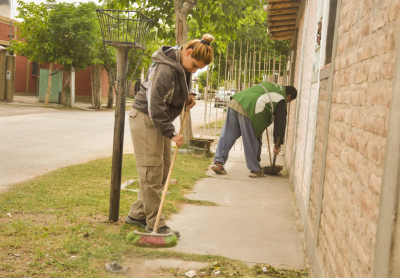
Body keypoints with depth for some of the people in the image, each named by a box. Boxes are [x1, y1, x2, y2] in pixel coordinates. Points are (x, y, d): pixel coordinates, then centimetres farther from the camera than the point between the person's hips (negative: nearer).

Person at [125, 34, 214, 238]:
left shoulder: (182, 65, 4)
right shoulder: (165, 69, -26)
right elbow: (155, 106, -28)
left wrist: (188, 95, 3)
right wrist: (171, 133, -26)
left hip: (160, 120, 10)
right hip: (145, 119, -10)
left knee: (163, 170, 12)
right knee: (151, 171, -7)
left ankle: (137, 215, 21)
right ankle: (155, 224, 1)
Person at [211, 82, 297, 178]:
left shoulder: (270, 85, 29)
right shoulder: (281, 99, 9)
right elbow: (280, 123, 7)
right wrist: (278, 144, 11)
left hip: (235, 101, 8)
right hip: (248, 110, -7)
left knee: (227, 135, 10)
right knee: (252, 142, 4)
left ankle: (218, 162, 7)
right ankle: (255, 170, 14)